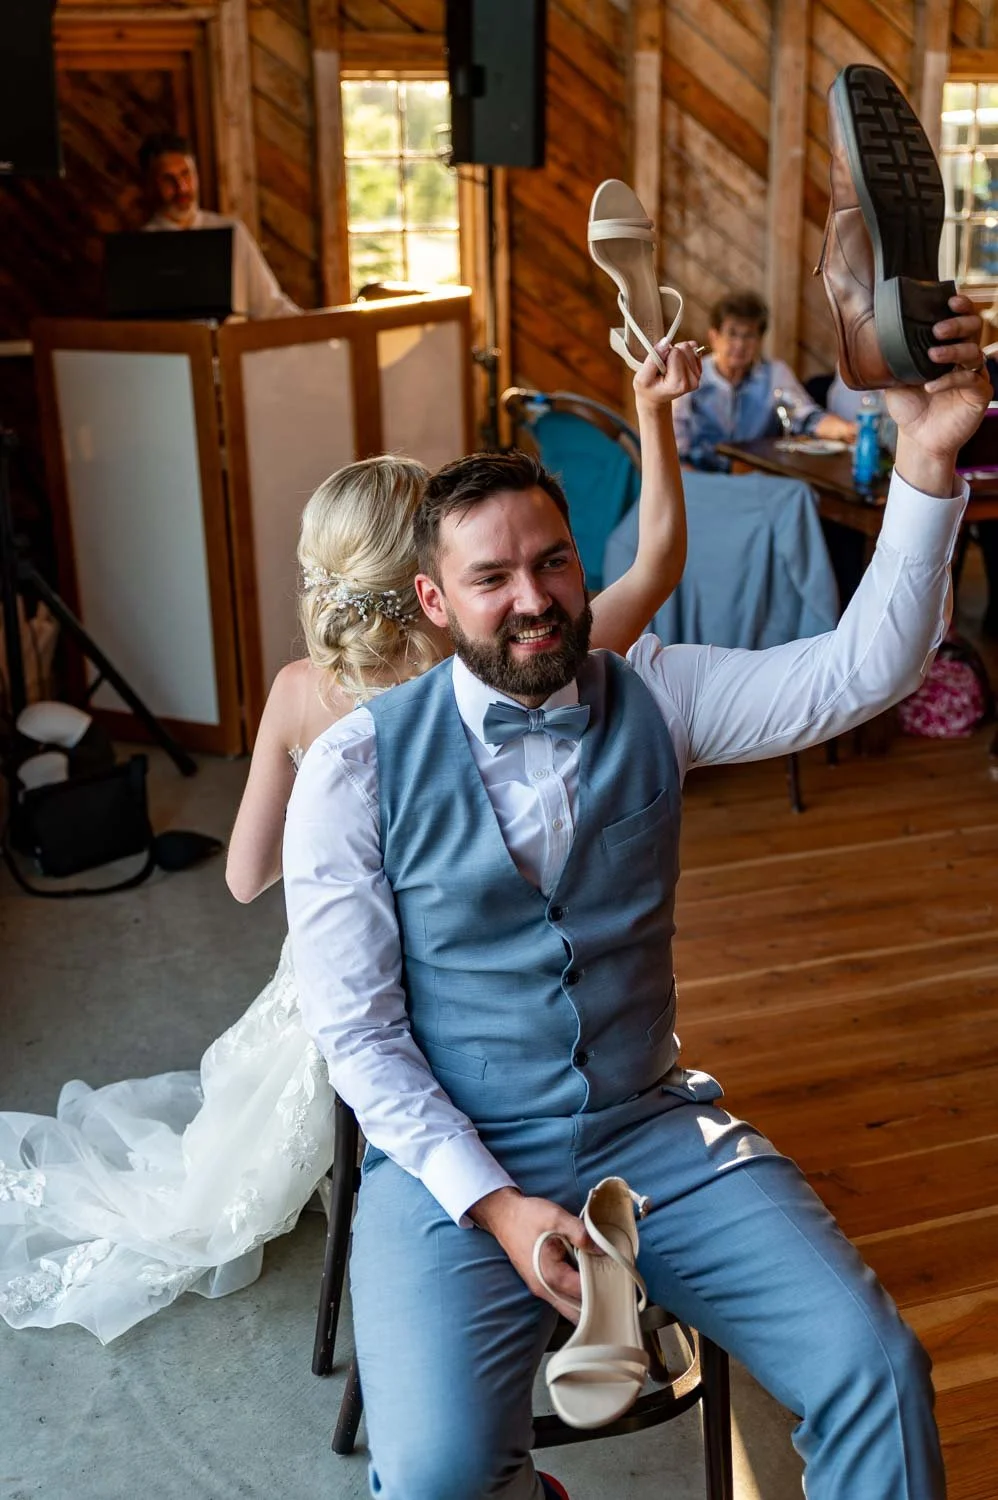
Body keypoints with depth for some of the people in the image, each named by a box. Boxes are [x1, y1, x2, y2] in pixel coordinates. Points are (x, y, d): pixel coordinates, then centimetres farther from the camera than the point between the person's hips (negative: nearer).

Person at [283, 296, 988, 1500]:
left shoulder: (652, 699, 0)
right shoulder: (357, 767, -8)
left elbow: (861, 672, -10)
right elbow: (355, 1029, -7)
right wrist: (495, 1206, -16)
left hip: (652, 1131, 3)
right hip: (453, 1156, -2)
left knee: (875, 1371, -14)